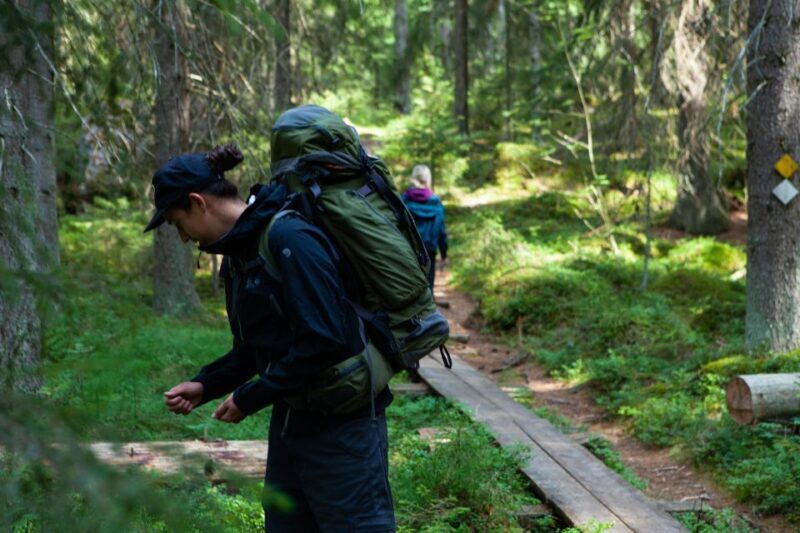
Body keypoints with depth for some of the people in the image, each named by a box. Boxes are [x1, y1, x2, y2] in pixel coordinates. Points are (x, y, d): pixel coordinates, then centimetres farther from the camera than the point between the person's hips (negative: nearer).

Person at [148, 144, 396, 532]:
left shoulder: (290, 238, -20)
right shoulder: (238, 252, 9)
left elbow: (322, 342, -25)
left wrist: (248, 398, -18)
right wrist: (204, 386, 3)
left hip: (342, 424, -9)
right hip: (291, 423, 9)